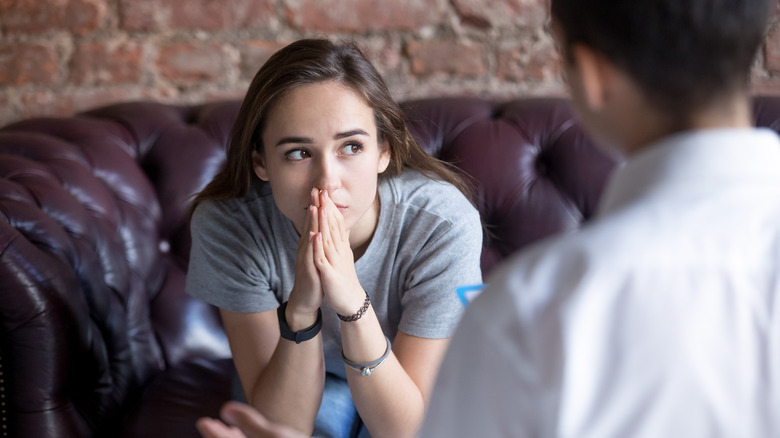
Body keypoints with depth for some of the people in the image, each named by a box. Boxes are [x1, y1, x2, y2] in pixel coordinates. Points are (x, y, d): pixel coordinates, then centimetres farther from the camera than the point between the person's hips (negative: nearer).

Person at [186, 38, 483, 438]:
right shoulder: (227, 223, -26)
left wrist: (354, 303, -42)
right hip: (291, 384, 0)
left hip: (413, 382, 0)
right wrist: (300, 310, -42)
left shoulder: (441, 223, -29)